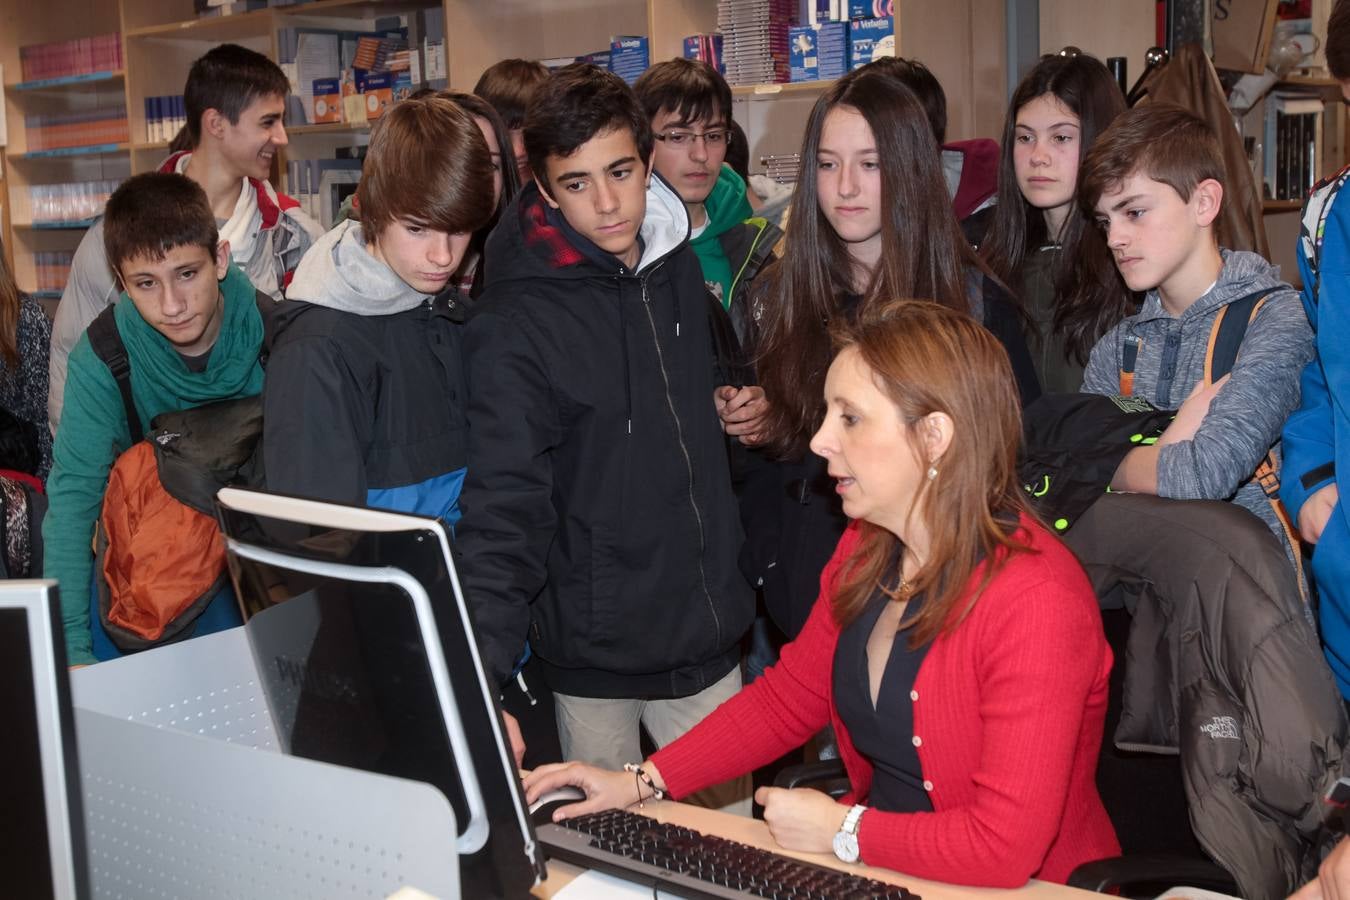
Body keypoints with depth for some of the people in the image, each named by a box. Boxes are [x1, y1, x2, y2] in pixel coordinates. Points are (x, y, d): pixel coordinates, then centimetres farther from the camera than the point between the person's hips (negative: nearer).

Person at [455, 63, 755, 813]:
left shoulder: (679, 270, 3)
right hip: (593, 657, -5)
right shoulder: (515, 324, -18)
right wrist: (480, 680, -31)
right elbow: (503, 514, -23)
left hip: (706, 635, 6)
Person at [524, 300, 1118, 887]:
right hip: (879, 871, 7)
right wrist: (641, 782, 4)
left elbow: (1006, 845, -26)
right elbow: (787, 696, 11)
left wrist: (841, 830, -15)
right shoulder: (866, 550, 2)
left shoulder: (1035, 602, -24)